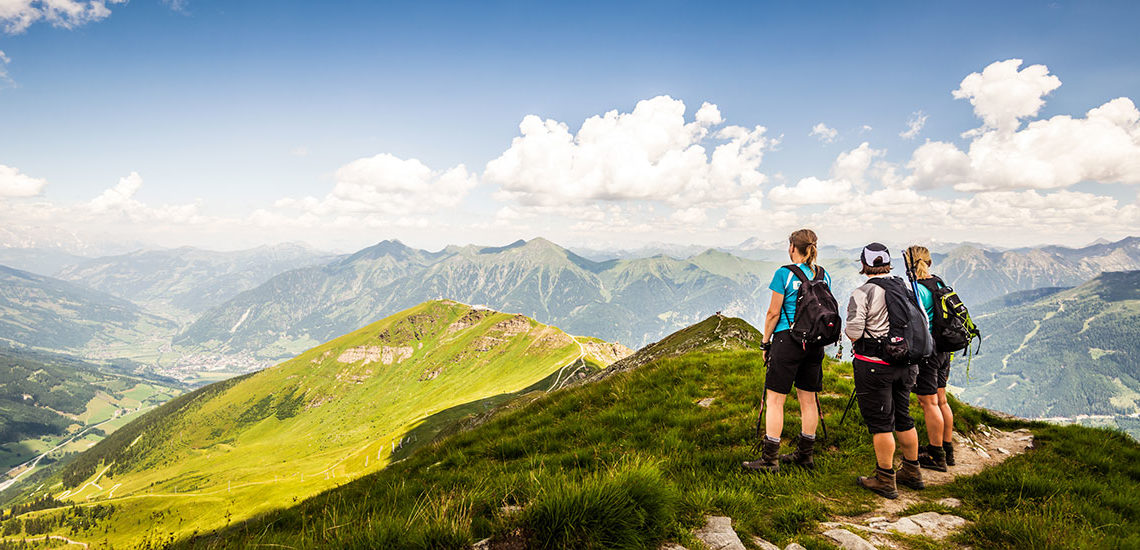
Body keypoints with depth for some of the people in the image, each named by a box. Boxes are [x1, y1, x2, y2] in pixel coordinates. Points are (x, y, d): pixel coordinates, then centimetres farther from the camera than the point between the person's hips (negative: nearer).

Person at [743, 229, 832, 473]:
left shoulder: (784, 273, -10)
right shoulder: (824, 275, 8)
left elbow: (774, 312, -9)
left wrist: (765, 342, 0)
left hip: (788, 340, -6)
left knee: (775, 399, -1)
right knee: (808, 398, 13)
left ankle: (769, 459, 1)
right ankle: (805, 454, 23)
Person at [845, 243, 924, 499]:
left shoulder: (862, 294, -14)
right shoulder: (905, 288, 6)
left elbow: (853, 333, -18)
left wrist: (849, 332, 4)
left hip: (874, 365, -7)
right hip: (905, 364, 7)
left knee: (880, 422, 1)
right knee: (903, 418, 18)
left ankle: (885, 481, 10)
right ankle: (912, 472, 31)